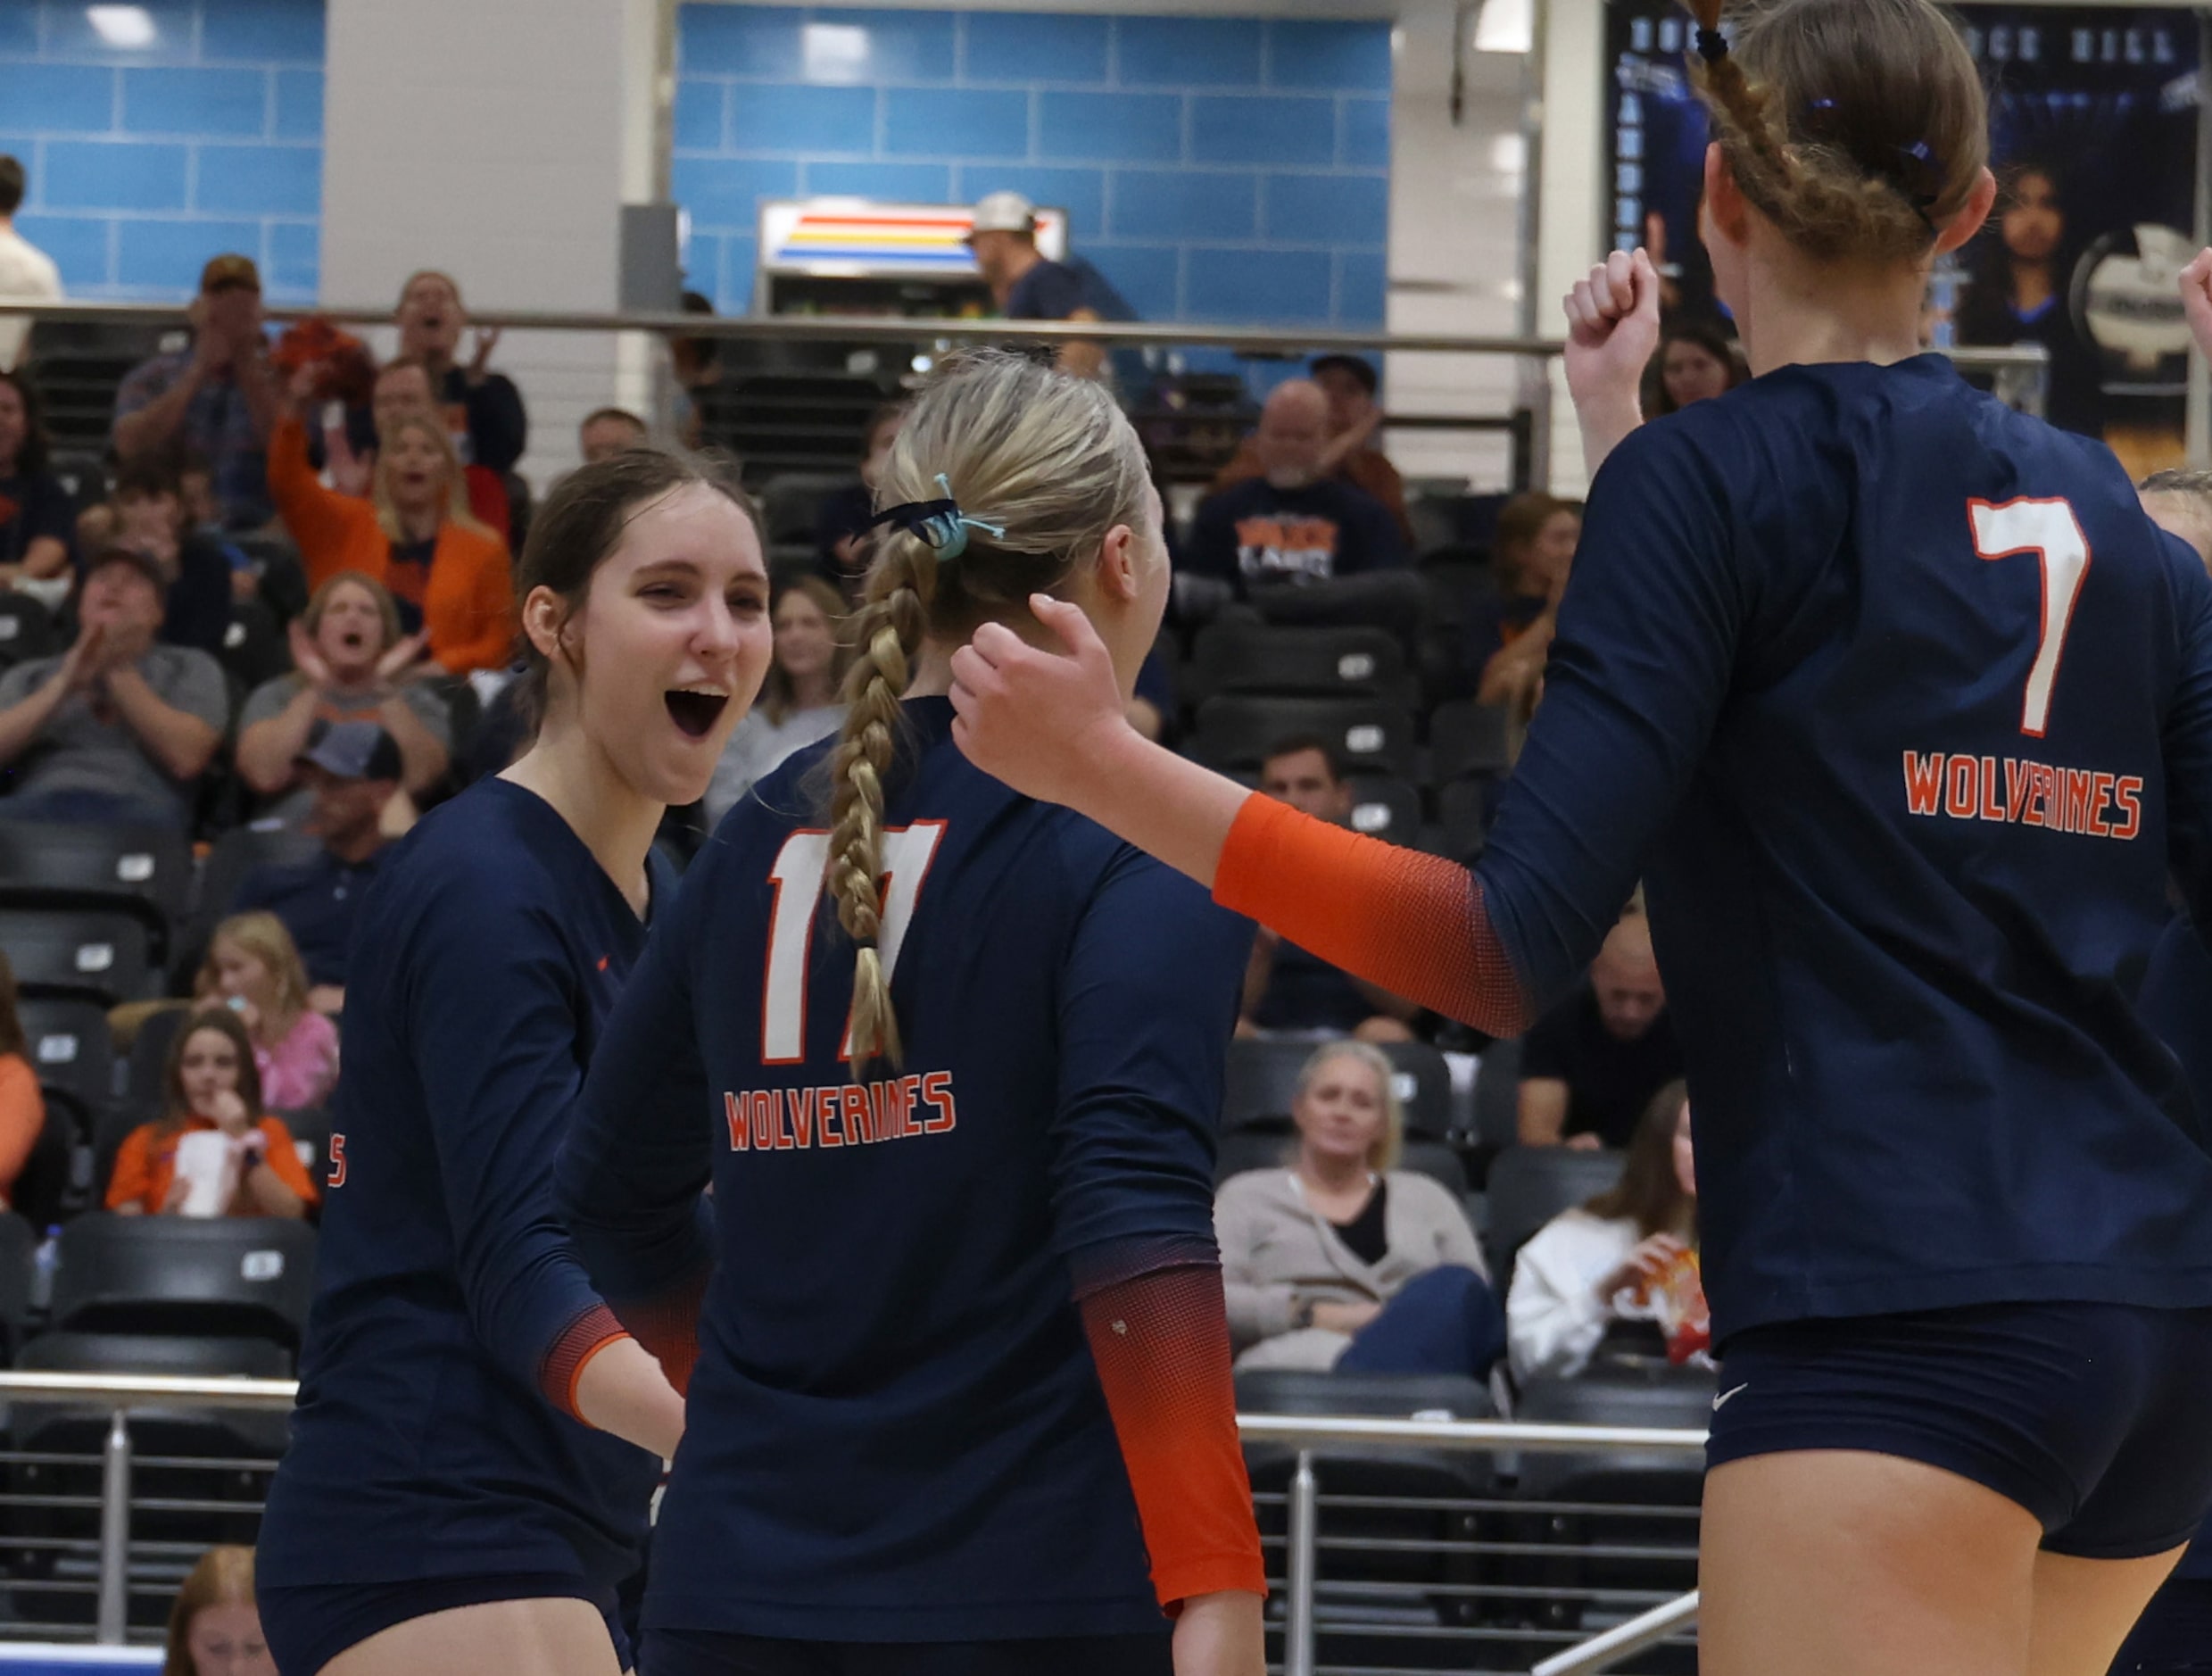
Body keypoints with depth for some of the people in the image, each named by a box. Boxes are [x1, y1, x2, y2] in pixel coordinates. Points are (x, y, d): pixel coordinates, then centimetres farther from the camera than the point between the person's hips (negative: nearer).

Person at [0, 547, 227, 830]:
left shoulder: (191, 668, 21)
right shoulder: (30, 676, 27)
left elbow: (186, 758, 2)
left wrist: (121, 672, 4)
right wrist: (63, 685, 0)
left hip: (137, 810, -2)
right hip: (39, 805, 2)